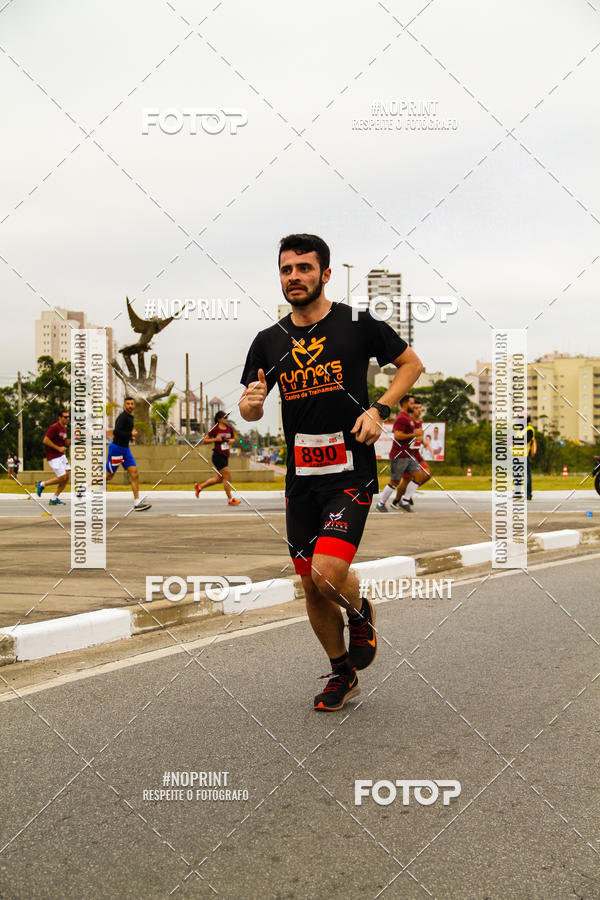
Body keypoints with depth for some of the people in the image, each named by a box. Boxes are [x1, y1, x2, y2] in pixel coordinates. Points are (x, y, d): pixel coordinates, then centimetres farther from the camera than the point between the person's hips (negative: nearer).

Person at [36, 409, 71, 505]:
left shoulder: (64, 428, 12)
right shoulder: (54, 427, -16)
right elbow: (45, 440, -20)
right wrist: (58, 448, -20)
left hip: (61, 456, 9)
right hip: (53, 457, -9)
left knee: (66, 477, 3)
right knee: (62, 478, -10)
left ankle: (54, 499, 11)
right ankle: (42, 484, 9)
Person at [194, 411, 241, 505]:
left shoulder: (230, 428, 5)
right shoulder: (215, 429, -11)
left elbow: (233, 438, 22)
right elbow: (204, 441, -6)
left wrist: (231, 440, -1)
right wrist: (215, 439, -19)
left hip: (225, 456, 7)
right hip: (218, 456, -7)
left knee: (219, 478, 15)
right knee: (227, 477, -7)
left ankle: (199, 486, 32)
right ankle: (230, 500, 4)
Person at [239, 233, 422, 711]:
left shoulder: (357, 323, -4)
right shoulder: (269, 341, 7)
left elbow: (412, 363, 7)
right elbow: (251, 411, 13)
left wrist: (379, 409, -7)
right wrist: (251, 404, -12)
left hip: (351, 471, -4)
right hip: (301, 479, 5)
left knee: (329, 571, -20)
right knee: (312, 588, 8)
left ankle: (361, 615, 15)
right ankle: (342, 674, 30)